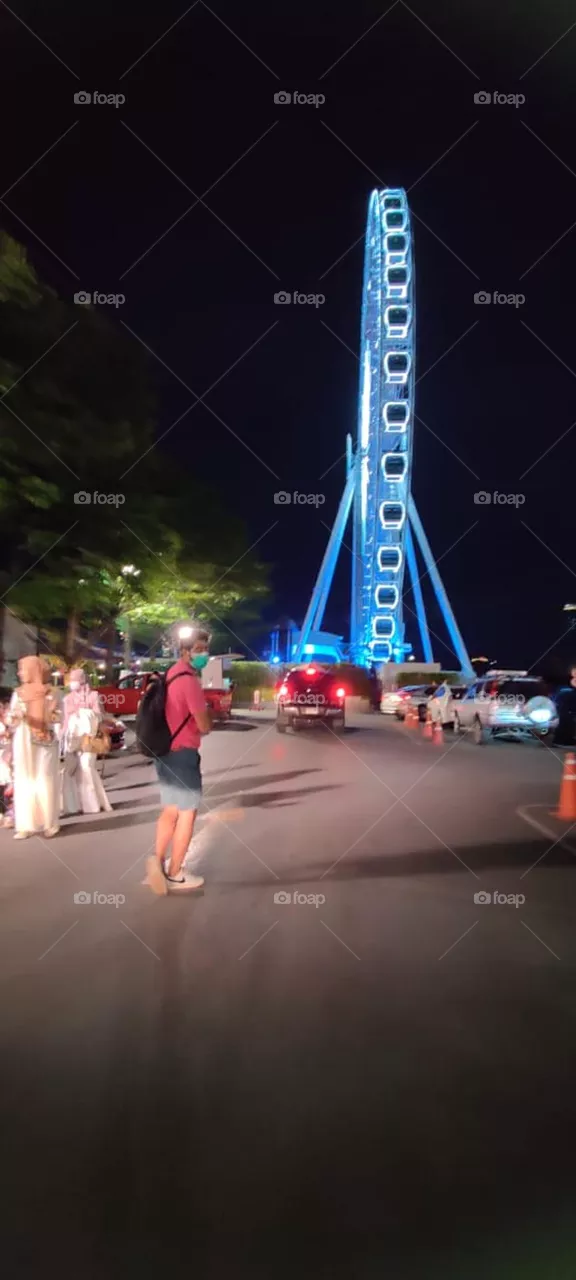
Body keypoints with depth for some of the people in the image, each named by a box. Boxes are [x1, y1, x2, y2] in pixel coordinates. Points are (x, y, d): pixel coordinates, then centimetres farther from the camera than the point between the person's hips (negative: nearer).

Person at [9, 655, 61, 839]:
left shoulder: (49, 692, 0)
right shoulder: (18, 693, 10)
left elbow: (56, 717, -1)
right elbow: (12, 719, 8)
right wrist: (17, 716, -14)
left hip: (44, 742, -3)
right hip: (23, 743, 3)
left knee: (45, 781, -4)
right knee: (24, 782, 0)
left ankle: (50, 823, 2)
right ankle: (27, 824, 2)